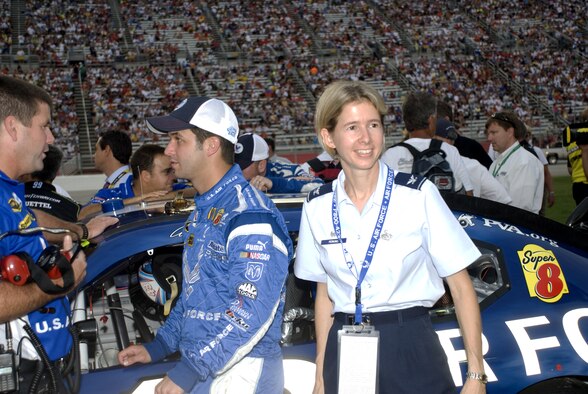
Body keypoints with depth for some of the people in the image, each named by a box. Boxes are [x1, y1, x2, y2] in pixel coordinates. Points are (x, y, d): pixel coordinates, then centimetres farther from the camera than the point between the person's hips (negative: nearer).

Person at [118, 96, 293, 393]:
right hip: (203, 367, 9)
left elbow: (253, 310, -26)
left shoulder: (250, 214, -19)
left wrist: (190, 370, -25)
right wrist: (158, 347, 15)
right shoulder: (203, 210, 13)